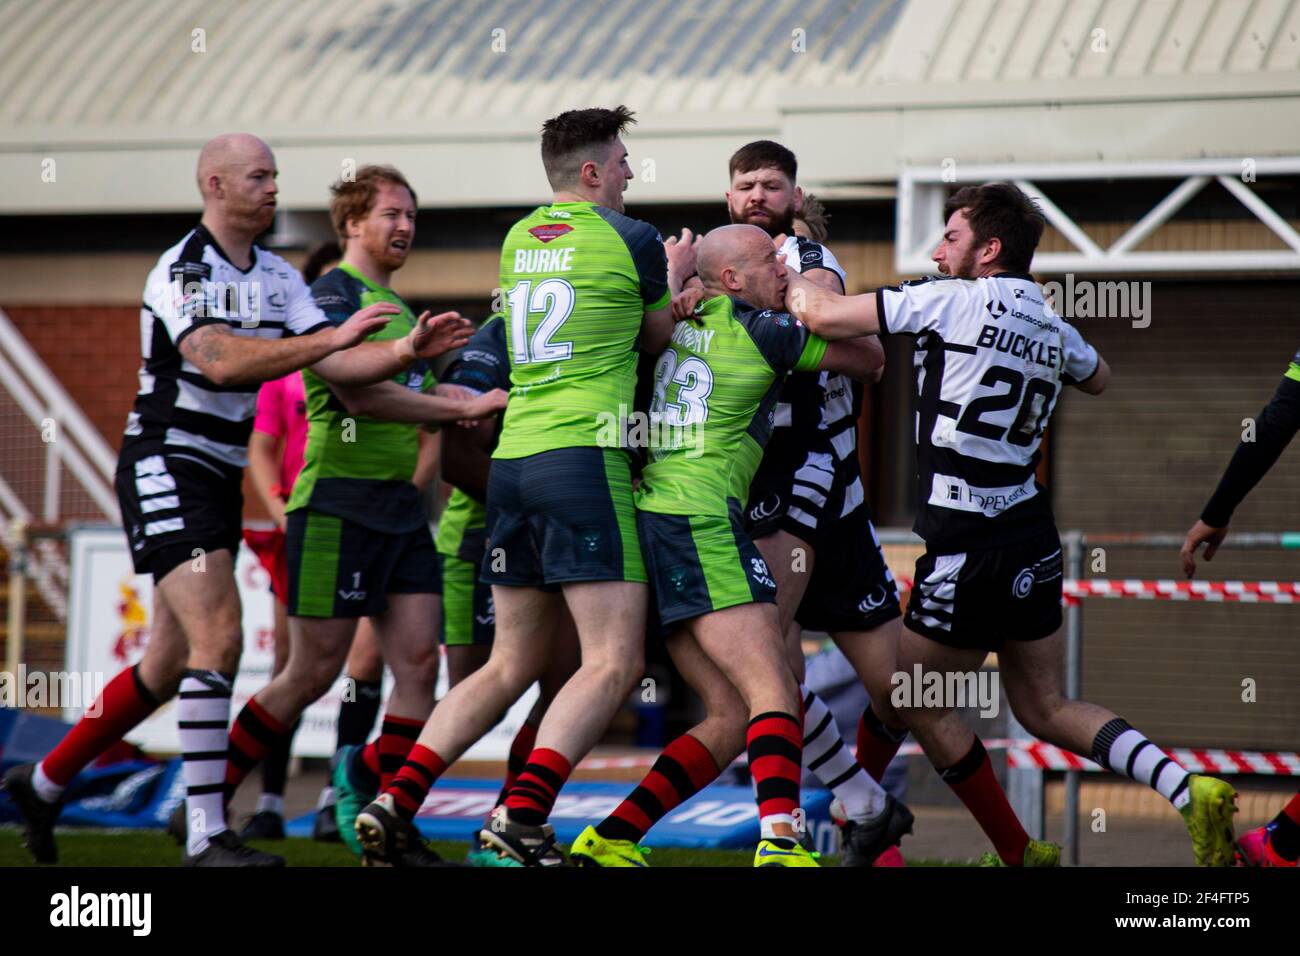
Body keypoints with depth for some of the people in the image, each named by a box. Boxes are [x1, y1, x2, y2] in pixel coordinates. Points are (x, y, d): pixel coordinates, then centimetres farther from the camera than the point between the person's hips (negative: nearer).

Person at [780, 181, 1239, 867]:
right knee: (1045, 709, 16)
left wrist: (789, 272, 8)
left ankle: (1019, 855, 14)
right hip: (1033, 546, 7)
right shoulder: (1054, 328, 9)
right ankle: (1189, 791, -2)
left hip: (968, 551, -7)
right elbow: (1096, 379, 34)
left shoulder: (952, 301, -11)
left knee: (919, 705, 11)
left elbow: (822, 316, -12)